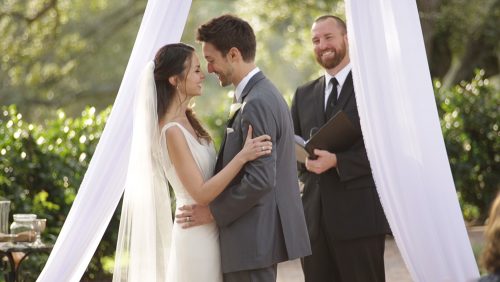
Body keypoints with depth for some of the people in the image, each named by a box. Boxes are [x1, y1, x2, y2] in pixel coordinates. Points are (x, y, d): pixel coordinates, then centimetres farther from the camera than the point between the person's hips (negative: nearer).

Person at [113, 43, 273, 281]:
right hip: (198, 235, -9)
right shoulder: (172, 131, -19)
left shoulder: (186, 121, 8)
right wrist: (242, 156, -26)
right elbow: (200, 193, -22)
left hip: (210, 232, 9)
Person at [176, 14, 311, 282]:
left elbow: (260, 179, -23)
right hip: (263, 234, 10)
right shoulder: (265, 94, 14)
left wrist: (214, 212, -13)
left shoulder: (256, 104, -18)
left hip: (253, 241, -10)